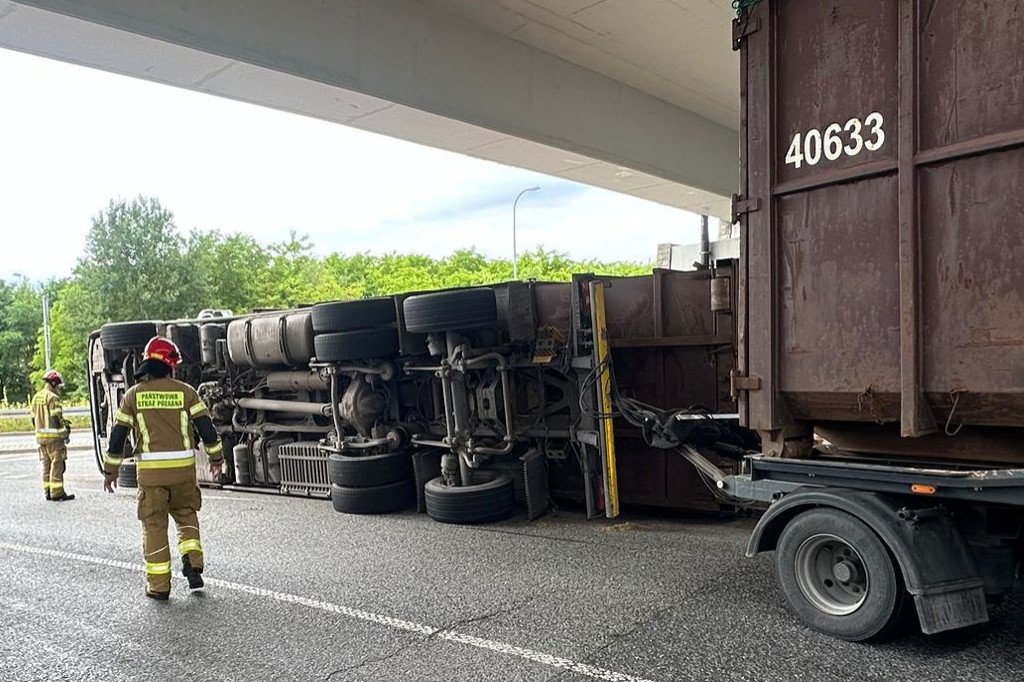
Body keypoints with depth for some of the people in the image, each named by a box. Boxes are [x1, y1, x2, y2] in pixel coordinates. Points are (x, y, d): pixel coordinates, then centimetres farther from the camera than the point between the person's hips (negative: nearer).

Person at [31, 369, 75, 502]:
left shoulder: (36, 397, 13)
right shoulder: (52, 397, -14)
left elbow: (34, 418, 16)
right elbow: (56, 418, -18)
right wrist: (66, 431, -10)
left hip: (40, 436, 9)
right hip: (53, 436, -9)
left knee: (46, 464, 14)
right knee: (57, 463, -5)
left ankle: (48, 491, 18)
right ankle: (57, 493, -5)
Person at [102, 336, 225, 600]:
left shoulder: (134, 394, 2)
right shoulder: (185, 392, 0)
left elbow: (118, 434, 4)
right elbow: (206, 427, -1)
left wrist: (110, 470, 14)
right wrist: (216, 458, 12)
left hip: (150, 470, 0)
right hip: (183, 468, 0)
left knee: (154, 524, 8)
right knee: (186, 515, 20)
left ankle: (159, 586, 11)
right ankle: (192, 563, 5)